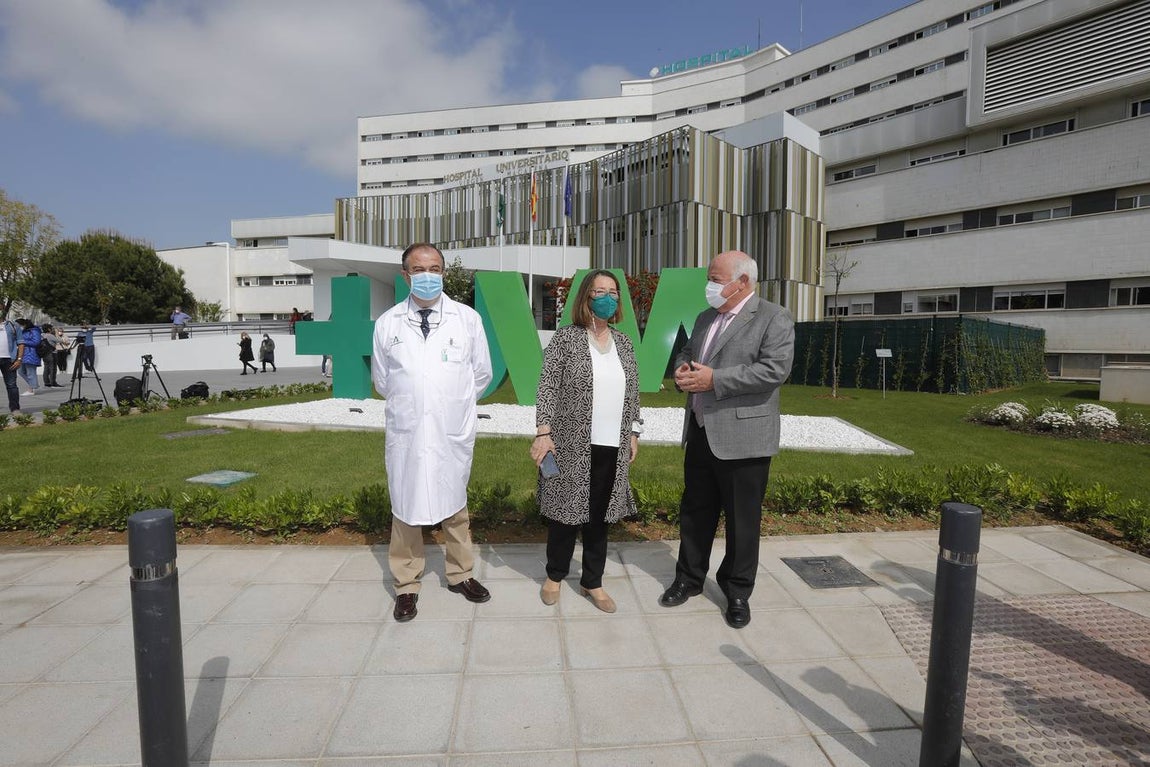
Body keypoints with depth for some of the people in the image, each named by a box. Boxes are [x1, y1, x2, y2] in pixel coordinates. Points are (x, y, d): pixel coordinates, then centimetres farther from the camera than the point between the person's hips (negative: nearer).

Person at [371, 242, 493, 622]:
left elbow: (482, 373, 9)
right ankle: (406, 585, 27)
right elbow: (381, 380, 13)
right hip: (405, 432, 0)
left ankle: (460, 574, 34)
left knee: (455, 505, 15)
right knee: (405, 509, 10)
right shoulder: (387, 323, 0)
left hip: (454, 431, 0)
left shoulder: (468, 318, -2)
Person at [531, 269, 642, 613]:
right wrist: (543, 431, -16)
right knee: (566, 510, 8)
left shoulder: (624, 342, 11)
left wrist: (633, 432, 12)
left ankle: (592, 582, 27)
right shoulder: (566, 338, -4)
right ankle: (555, 575, 29)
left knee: (599, 516, 11)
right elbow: (547, 387, -9)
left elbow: (632, 392, 15)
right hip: (572, 444, -4)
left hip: (613, 446, 4)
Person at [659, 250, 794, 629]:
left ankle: (738, 592, 25)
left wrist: (714, 379, -22)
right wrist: (682, 370, -2)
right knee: (694, 511, 17)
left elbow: (775, 369, -20)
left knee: (742, 520, 7)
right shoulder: (706, 318, 13)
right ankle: (689, 578, 34)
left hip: (742, 437, -6)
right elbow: (686, 352, 23)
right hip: (700, 432, 7)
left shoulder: (774, 318, -9)